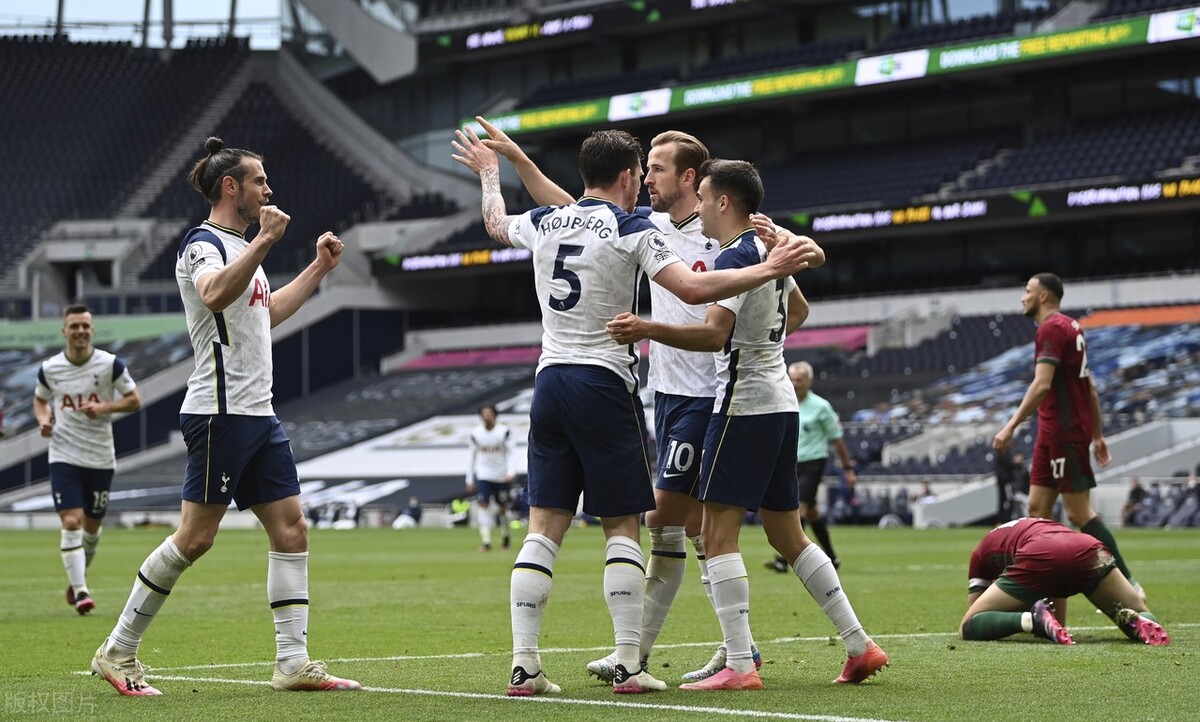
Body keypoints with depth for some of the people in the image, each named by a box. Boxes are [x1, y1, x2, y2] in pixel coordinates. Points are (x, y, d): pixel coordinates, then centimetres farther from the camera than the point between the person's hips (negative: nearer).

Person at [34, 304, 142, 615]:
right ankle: (80, 591, -13)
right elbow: (40, 400, 16)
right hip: (64, 456, -1)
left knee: (92, 526, 12)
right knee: (71, 522, -15)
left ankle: (78, 577, 38)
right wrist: (43, 419, -6)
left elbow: (134, 400, 0)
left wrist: (105, 407, -17)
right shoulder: (49, 369, -2)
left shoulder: (111, 364, -6)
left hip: (100, 458, 1)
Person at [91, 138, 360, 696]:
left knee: (291, 530, 3)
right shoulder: (203, 244, -9)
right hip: (221, 413, -10)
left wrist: (319, 267, 34)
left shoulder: (240, 246, 20)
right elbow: (215, 294, -33)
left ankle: (293, 662, 3)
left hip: (258, 414, 10)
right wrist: (264, 241, -35)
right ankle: (117, 653, 2)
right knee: (196, 537, -8)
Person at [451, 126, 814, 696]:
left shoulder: (542, 223, 9)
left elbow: (495, 223, 32)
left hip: (550, 380, 5)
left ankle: (523, 664, -2)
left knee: (543, 527, 4)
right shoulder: (631, 230, -7)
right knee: (621, 528, 1)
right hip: (604, 385, -5)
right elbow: (693, 289, -15)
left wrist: (488, 173, 51)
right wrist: (769, 269, -9)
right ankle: (628, 665, -5)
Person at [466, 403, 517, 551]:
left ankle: (505, 534, 35)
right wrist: (469, 480, 6)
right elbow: (471, 456, 7)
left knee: (502, 507, 7)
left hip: (501, 476, 0)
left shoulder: (504, 432, -5)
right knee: (483, 506, -14)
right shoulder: (475, 433, 0)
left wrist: (510, 471, -19)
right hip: (483, 476, 0)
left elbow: (512, 452, -5)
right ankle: (485, 541, -15)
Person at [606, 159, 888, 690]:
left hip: (744, 406, -9)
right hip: (781, 402, 9)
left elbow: (715, 333, -28)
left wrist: (648, 330, -37)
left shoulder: (735, 257, -14)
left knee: (718, 534, -9)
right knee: (788, 535, 15)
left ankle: (739, 665, -15)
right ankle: (860, 646, 14)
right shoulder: (769, 248, 14)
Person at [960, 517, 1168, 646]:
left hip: (1041, 558, -4)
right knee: (1142, 616, 21)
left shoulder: (981, 551, 35)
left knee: (968, 628, 6)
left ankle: (1032, 619, -21)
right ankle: (1138, 623, -16)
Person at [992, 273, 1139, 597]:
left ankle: (1126, 584, -6)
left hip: (1065, 433, -10)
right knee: (1038, 508, 7)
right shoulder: (1070, 327, 18)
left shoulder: (1052, 328, -12)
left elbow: (1042, 384, -23)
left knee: (1078, 512, -8)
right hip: (1052, 434, 10)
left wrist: (1011, 426, -25)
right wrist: (1097, 435, 22)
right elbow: (1090, 388, 20)